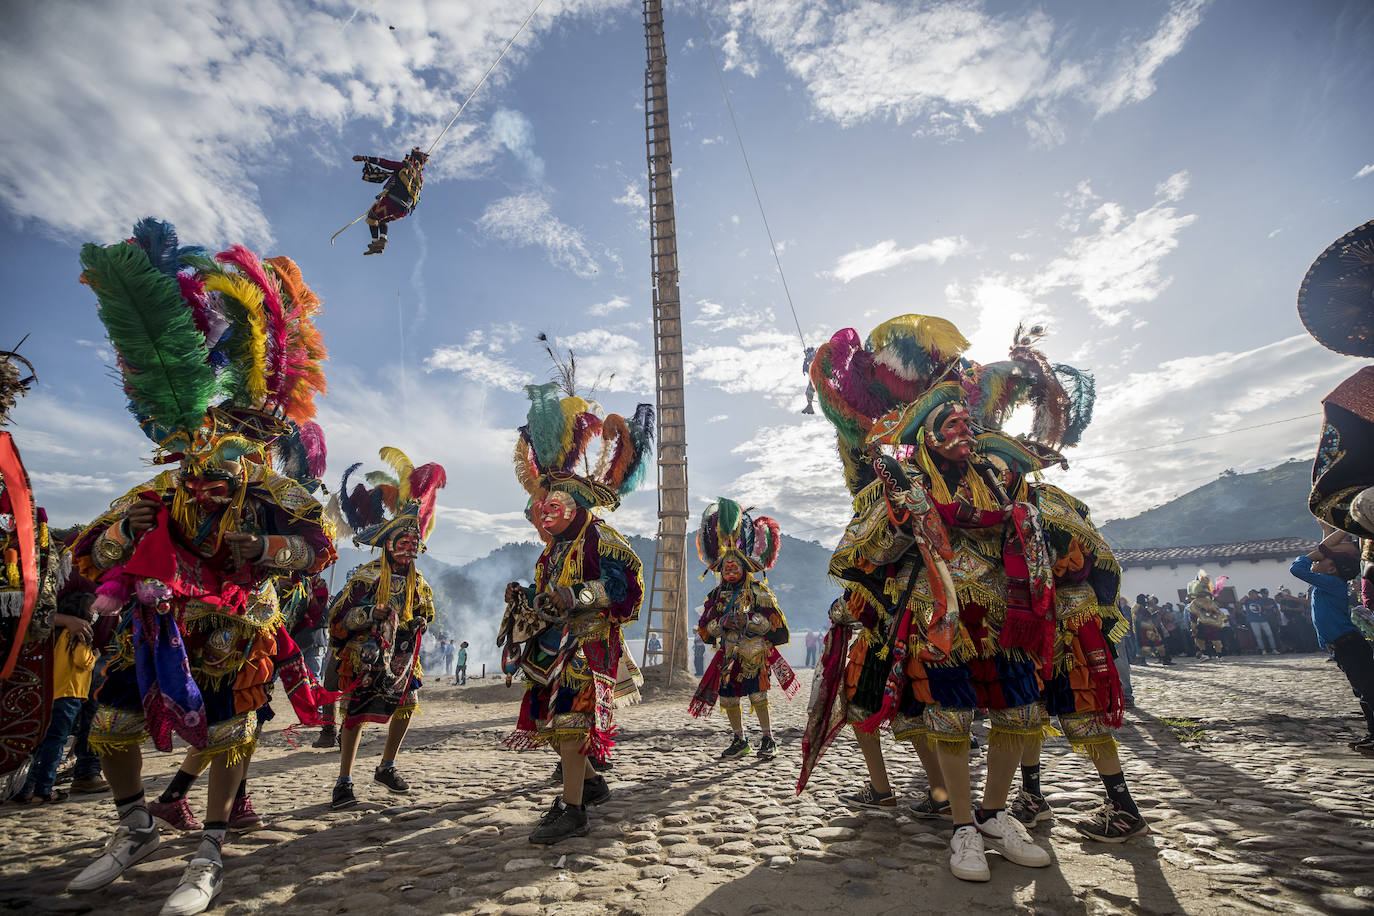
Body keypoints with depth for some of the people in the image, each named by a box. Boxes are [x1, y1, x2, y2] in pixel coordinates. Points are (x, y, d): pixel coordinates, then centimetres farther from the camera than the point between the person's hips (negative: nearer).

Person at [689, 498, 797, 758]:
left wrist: (747, 620, -22)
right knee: (728, 698, 5)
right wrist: (721, 623, -14)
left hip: (754, 653, -5)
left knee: (757, 695, -7)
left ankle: (768, 739, 10)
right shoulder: (717, 595, 10)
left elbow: (771, 621, -10)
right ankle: (739, 740, 21)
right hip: (728, 654, 5)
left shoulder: (758, 591, -3)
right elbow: (705, 627, 6)